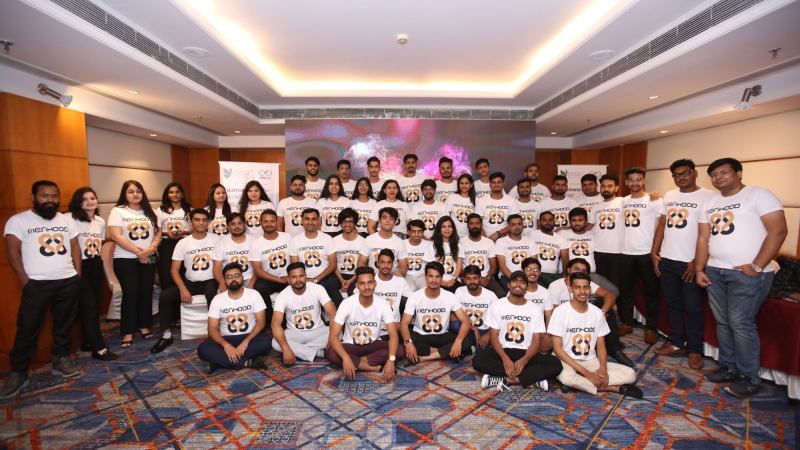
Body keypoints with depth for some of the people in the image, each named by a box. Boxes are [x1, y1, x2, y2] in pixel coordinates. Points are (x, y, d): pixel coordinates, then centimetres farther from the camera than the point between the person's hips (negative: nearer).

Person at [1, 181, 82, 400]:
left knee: (64, 325, 11)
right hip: (37, 284, -3)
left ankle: (61, 359, 25)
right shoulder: (18, 220, -3)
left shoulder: (66, 220, 10)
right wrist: (24, 280, -11)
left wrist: (78, 273, 5)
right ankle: (18, 373, 14)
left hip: (68, 282, 3)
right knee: (28, 328, 1)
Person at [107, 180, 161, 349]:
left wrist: (151, 248, -13)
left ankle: (144, 326, 17)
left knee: (146, 292, 5)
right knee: (131, 292, -9)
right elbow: (116, 236, -12)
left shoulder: (149, 212, 11)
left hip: (149, 258, 4)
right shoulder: (117, 211, -2)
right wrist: (138, 251, -16)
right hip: (125, 259, -4)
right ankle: (127, 332, 1)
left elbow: (158, 232, 6)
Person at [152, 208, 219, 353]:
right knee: (165, 295, -18)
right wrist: (183, 289, -16)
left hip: (210, 281, -3)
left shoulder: (216, 239, -1)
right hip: (190, 282, 3)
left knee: (213, 296, -36)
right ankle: (167, 335, -4)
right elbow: (174, 269, 0)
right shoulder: (183, 243, 2)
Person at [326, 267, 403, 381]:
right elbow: (333, 336, -24)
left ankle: (357, 362, -20)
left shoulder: (382, 305, -15)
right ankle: (379, 368, -26)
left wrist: (391, 360, -38)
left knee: (399, 350, -26)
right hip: (350, 346, -1)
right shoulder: (347, 303, -20)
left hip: (373, 345, 1)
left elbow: (393, 335, -20)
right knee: (331, 353, -33)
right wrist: (346, 358, -40)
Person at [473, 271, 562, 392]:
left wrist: (524, 360, -22)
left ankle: (506, 380, -26)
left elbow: (536, 341, -2)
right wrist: (505, 359, -22)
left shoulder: (535, 310, 4)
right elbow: (494, 336, -4)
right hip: (502, 351, -1)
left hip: (525, 353, 1)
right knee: (478, 360, -32)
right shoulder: (497, 306, 1)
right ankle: (534, 378, -25)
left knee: (555, 364, -25)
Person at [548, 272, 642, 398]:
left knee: (630, 374, -13)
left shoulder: (597, 313, 2)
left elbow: (601, 346, 7)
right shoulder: (560, 311, -12)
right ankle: (614, 388, -16)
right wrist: (586, 373, -20)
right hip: (567, 362, -4)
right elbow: (557, 348, -14)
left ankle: (578, 383, -16)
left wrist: (603, 368, -14)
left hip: (591, 362, 4)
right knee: (567, 377, -38)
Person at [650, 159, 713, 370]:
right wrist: (654, 253, 6)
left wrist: (697, 261, -14)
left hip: (690, 262, -5)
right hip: (667, 260, 6)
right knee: (672, 304, 14)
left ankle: (695, 350, 18)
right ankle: (676, 343, 26)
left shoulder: (707, 197, -7)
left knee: (693, 308, 4)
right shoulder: (669, 196, 10)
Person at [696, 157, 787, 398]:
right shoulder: (710, 203, 13)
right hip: (715, 271, 6)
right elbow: (703, 238, 13)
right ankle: (728, 367, 24)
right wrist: (699, 269, 7)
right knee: (722, 322, 11)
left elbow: (778, 231, -12)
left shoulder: (758, 195, -5)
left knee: (741, 324, -4)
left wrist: (757, 266, -16)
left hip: (748, 273, -6)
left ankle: (749, 379, 11)